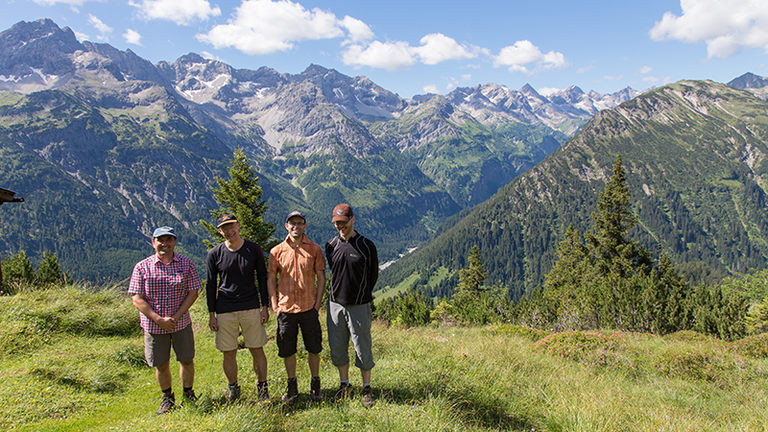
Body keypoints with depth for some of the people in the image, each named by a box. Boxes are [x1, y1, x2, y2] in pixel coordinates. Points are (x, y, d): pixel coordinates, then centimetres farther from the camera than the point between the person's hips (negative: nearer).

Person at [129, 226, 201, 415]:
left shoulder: (186, 264, -1)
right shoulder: (142, 267, -4)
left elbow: (193, 292, -3)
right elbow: (137, 299, -6)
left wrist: (176, 317, -13)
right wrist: (159, 320, -15)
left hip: (181, 323, 1)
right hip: (154, 326, 0)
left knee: (187, 361, 10)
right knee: (161, 365, 11)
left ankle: (189, 395, 33)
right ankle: (167, 398, 33)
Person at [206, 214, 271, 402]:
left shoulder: (254, 249, 0)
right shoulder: (214, 254, -1)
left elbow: (262, 278, 6)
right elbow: (211, 285, 5)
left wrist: (265, 306, 3)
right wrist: (211, 314, 3)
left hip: (251, 308, 0)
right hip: (225, 310, 0)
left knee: (257, 350, 3)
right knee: (229, 353, 4)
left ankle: (262, 387, 21)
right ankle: (233, 390, 24)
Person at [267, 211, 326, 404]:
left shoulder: (314, 249, 1)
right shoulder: (277, 252, 3)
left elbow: (321, 277, 3)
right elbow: (271, 279, 8)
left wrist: (317, 304, -4)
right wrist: (274, 305, 0)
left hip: (309, 308, -1)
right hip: (286, 308, 1)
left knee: (314, 348, 7)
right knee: (287, 350, 9)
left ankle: (315, 386, 25)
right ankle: (292, 386, 26)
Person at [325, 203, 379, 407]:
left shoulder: (366, 246, -6)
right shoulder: (331, 246, 3)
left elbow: (373, 274, 5)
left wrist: (362, 295, 8)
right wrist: (339, 292, 13)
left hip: (359, 306, -3)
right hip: (335, 304, 4)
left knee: (363, 349, 4)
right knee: (337, 348, 12)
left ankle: (367, 388, 21)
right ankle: (344, 385, 31)